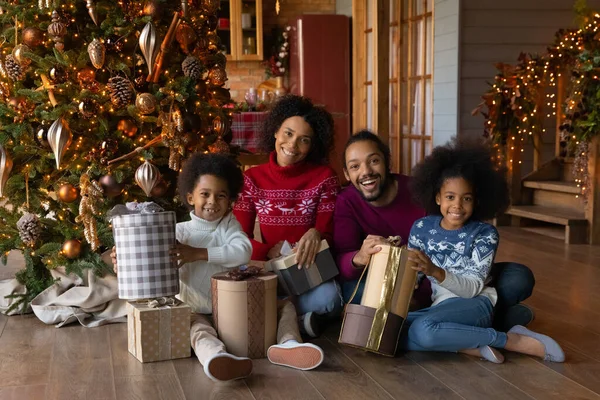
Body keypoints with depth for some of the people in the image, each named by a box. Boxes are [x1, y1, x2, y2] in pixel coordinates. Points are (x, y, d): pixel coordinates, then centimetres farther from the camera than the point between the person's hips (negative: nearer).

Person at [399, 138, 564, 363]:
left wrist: (436, 272, -32)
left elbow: (473, 288, -14)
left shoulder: (485, 233, -4)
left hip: (474, 305, -4)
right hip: (435, 306, 4)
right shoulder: (422, 228, 5)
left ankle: (513, 340, -20)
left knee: (423, 330, -36)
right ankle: (474, 347, -22)